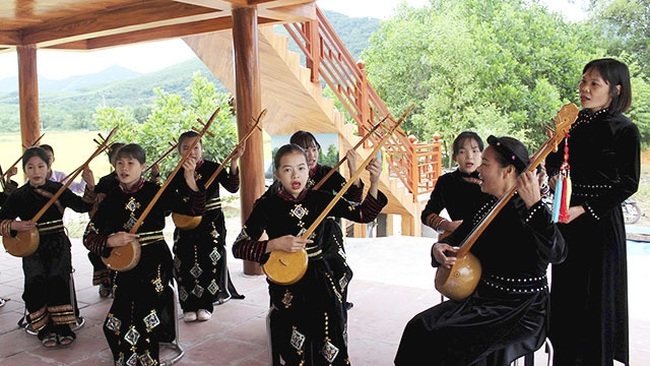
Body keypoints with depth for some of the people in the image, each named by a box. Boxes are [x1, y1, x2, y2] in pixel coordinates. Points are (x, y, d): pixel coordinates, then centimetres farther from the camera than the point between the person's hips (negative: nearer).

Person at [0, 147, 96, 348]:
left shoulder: (58, 189, 4)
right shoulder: (18, 196, 4)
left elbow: (82, 207, -2)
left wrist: (90, 187, -17)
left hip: (58, 243, 0)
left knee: (57, 278, -25)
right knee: (36, 280, -25)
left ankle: (62, 327, -14)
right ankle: (44, 328, -10)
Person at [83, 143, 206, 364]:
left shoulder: (155, 192, -5)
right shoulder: (112, 199, 3)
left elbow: (195, 210, -11)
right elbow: (88, 237, 4)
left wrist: (190, 179, -24)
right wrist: (110, 242, -17)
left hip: (155, 263, -3)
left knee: (143, 319, -16)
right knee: (117, 323, 1)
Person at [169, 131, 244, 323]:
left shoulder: (213, 168, -4)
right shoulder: (177, 175, 4)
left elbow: (232, 187, -15)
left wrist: (234, 162, -26)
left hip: (211, 225, -2)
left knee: (208, 263, -2)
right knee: (186, 265, 2)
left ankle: (205, 305, 12)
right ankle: (189, 306, 14)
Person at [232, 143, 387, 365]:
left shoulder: (320, 199, 3)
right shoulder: (267, 206, -4)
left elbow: (363, 214, 2)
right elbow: (238, 247, -5)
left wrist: (374, 183, -12)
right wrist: (274, 244, -18)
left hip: (320, 276, 3)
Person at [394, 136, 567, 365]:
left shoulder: (527, 211, -16)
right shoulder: (487, 208, 7)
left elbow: (556, 253, -33)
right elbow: (456, 239, 18)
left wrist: (535, 204, -43)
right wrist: (438, 248, -5)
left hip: (521, 312, -7)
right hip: (482, 299, 7)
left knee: (449, 341, -22)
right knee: (419, 328, -6)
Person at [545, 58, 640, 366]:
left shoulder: (625, 130, -8)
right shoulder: (572, 122, 6)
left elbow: (629, 183, -10)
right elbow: (553, 162, 11)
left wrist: (584, 209, -17)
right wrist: (553, 175, -12)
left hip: (601, 220, -5)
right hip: (567, 216, 5)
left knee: (596, 297, 4)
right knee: (565, 291, 12)